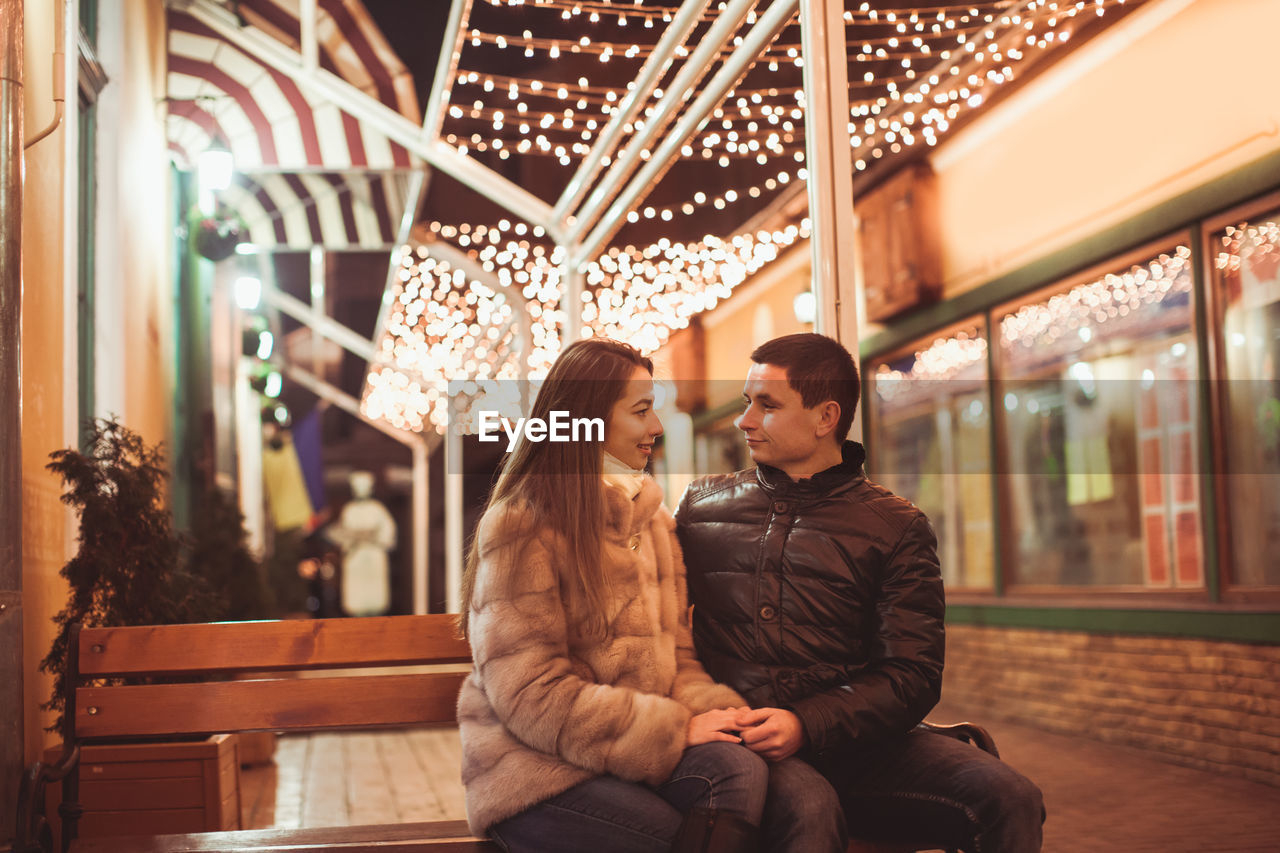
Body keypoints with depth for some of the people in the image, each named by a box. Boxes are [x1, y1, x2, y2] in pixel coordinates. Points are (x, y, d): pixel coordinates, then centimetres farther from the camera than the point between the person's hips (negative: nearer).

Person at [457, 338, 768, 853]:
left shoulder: (650, 515, 15)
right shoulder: (519, 527, -8)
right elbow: (533, 697, -14)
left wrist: (709, 709, -8)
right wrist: (676, 729, -16)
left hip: (637, 749, 6)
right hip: (540, 769, -5)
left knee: (741, 769, -26)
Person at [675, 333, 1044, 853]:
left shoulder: (896, 527, 9)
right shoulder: (702, 504, 16)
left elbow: (913, 675, 2)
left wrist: (806, 725, -15)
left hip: (847, 739, 2)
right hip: (739, 740, -1)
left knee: (1009, 798, -22)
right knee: (808, 807, -36)